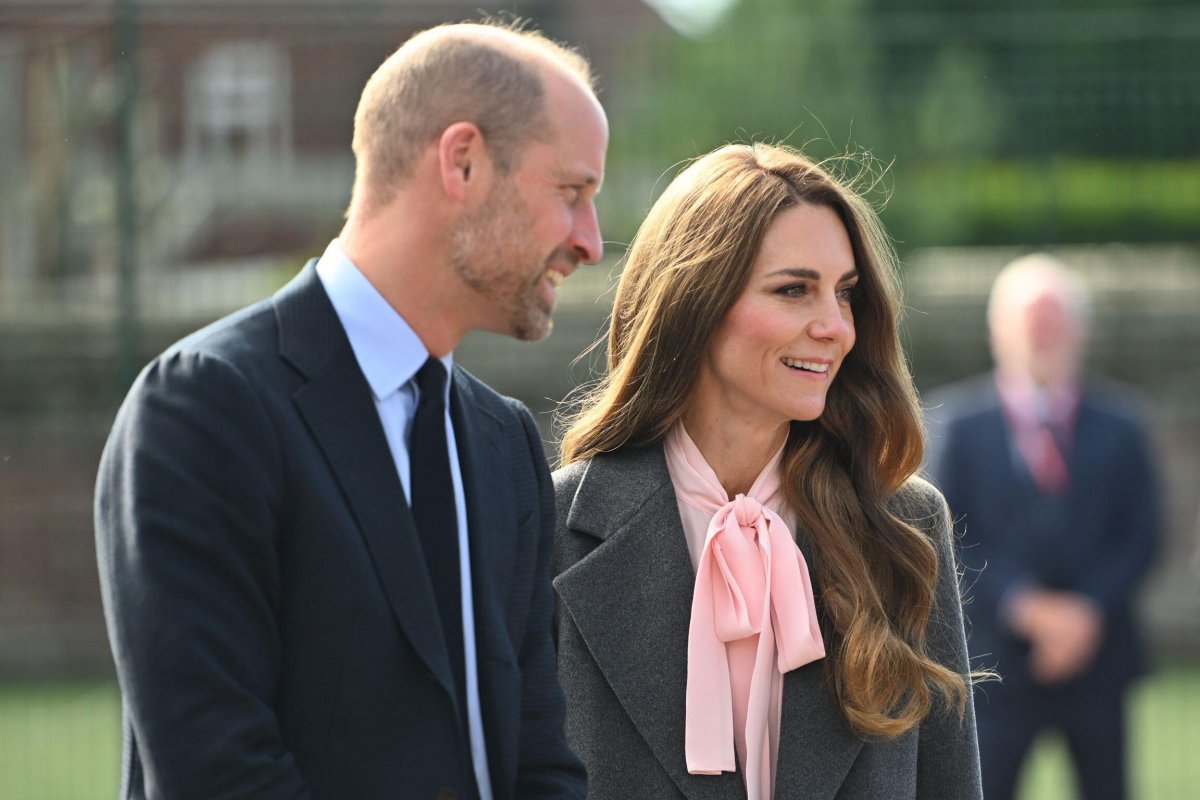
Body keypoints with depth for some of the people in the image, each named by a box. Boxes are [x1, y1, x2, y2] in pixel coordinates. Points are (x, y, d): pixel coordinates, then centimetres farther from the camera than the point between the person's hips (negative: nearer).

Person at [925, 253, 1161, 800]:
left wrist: (1090, 609, -12)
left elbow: (1140, 536, 4)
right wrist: (1023, 605, -15)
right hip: (997, 652, -2)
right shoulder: (958, 421, 1)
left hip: (1093, 650, 2)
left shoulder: (1117, 426, 7)